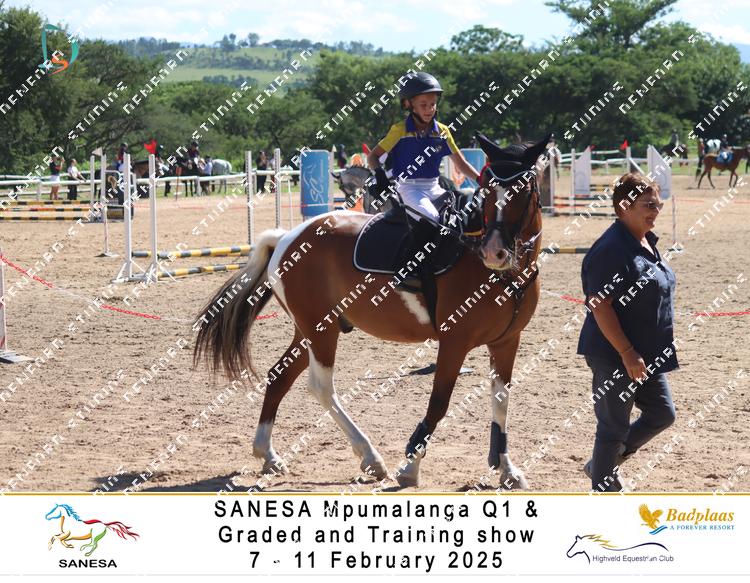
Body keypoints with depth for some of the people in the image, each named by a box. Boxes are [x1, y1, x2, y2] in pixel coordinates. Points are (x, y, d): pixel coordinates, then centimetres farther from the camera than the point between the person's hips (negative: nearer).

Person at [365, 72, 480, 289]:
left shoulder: (442, 132, 10)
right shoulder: (400, 130, -2)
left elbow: (461, 164, 15)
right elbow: (373, 156, 1)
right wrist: (379, 173, -19)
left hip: (433, 188, 6)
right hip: (409, 188, -6)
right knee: (429, 218, -34)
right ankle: (407, 271, -34)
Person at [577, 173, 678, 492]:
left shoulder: (647, 243, 9)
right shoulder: (611, 249, -21)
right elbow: (601, 307, -23)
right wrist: (627, 354, -24)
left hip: (646, 354, 9)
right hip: (614, 356, -9)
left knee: (662, 414, 16)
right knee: (614, 427, 2)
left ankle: (606, 464, 31)